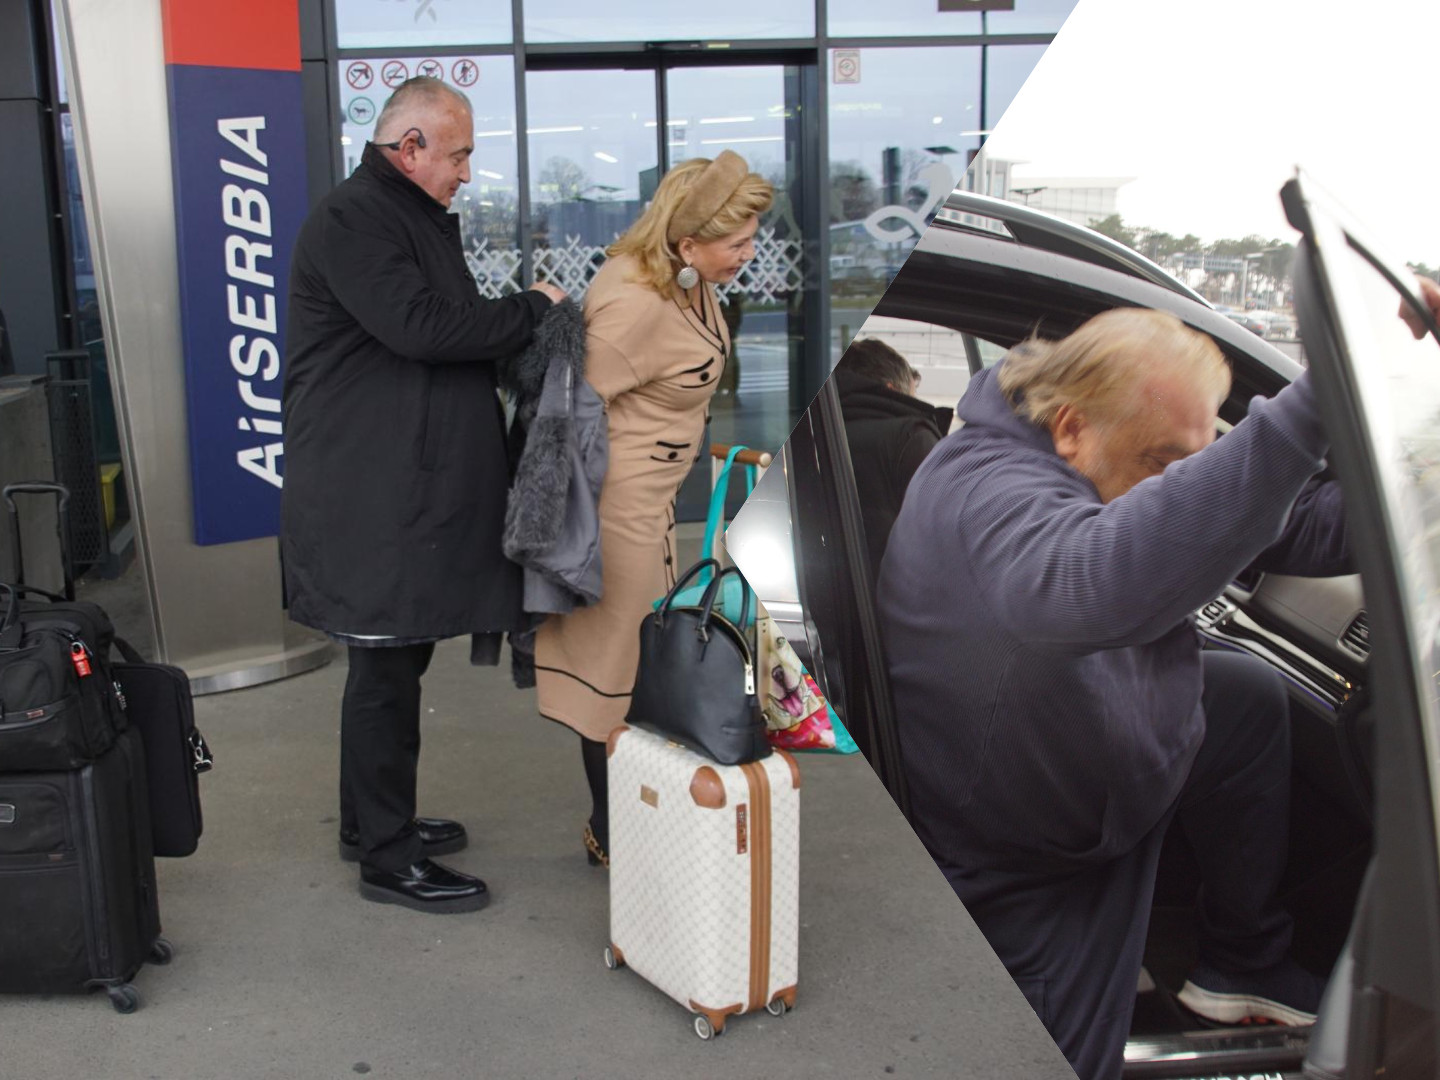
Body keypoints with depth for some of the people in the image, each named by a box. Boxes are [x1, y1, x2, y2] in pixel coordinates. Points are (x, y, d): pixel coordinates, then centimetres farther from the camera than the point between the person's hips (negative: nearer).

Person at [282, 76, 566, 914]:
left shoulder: (420, 219, 20)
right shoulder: (351, 221, -13)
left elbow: (456, 335, 21)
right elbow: (420, 326, -24)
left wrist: (526, 329, 4)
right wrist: (534, 308, -13)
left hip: (413, 490, 10)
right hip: (372, 500, -10)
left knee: (397, 662, 18)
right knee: (386, 670, -2)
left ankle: (376, 820, 33)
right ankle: (387, 860, 10)